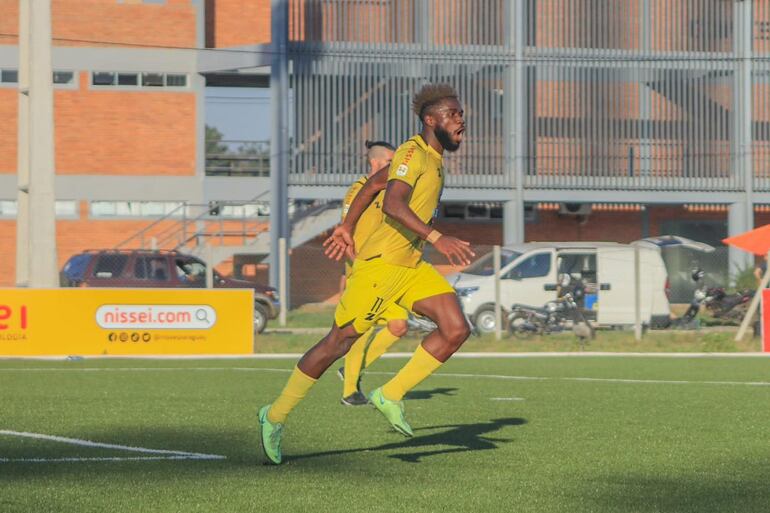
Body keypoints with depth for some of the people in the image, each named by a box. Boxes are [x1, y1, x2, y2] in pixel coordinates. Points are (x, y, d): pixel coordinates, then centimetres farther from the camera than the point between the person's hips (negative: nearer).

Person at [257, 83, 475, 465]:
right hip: (380, 262, -9)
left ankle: (390, 396, 2)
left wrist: (347, 228, 25)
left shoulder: (433, 158, 14)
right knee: (339, 343, -2)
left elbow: (374, 183, 23)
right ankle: (275, 416, 13)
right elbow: (392, 205, -29)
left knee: (456, 330, -8)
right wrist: (437, 239, -37)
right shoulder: (412, 152, -14)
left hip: (411, 265, 9)